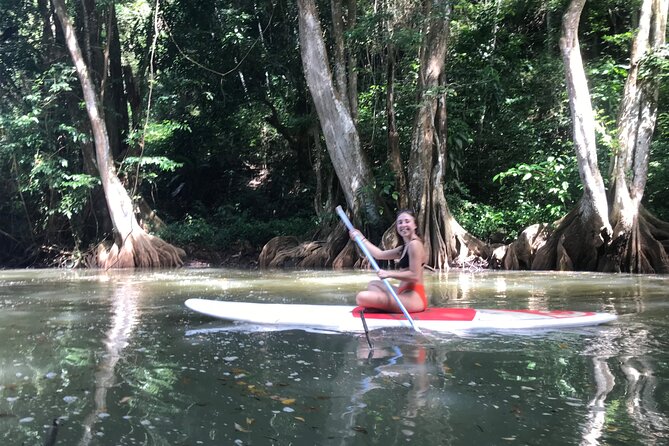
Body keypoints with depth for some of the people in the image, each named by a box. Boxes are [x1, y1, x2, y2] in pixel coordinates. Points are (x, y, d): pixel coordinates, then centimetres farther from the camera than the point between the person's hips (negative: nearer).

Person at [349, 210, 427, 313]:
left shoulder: (414, 244, -10)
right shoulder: (405, 248, 20)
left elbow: (415, 275, -18)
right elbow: (380, 254, 22)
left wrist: (389, 274, -15)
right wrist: (361, 238, 28)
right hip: (405, 293, 11)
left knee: (362, 297, -25)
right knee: (373, 284, 31)